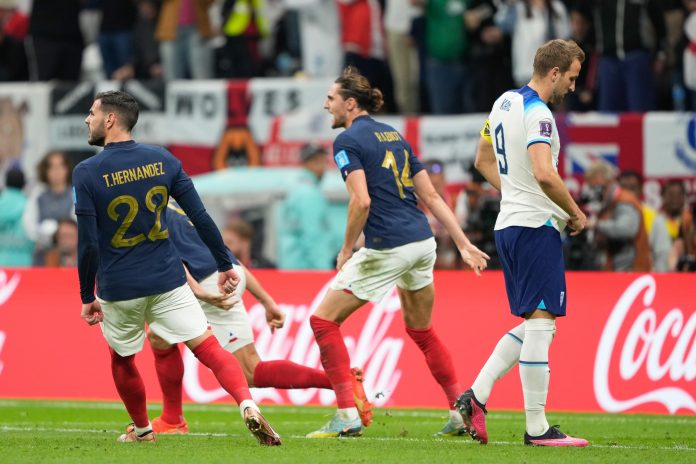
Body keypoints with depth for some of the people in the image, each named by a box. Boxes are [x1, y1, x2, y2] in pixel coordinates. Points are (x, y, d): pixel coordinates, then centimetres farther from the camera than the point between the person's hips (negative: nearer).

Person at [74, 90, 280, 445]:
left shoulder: (86, 173, -11)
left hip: (117, 289, -2)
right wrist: (225, 265, 9)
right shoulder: (162, 159, 0)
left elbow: (88, 243, -12)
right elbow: (200, 217, 0)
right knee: (208, 348, -1)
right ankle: (248, 406, -24)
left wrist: (87, 297, -2)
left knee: (122, 360, 23)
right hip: (167, 281, 2)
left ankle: (142, 429, 36)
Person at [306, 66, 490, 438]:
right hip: (422, 242, 8)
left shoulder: (347, 141, -7)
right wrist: (464, 244, 15)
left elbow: (361, 201, -20)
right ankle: (461, 414, 19)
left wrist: (347, 249, -8)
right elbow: (431, 197, 14)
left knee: (324, 321, 2)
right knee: (421, 331, 25)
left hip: (387, 249, -8)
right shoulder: (394, 136, 16)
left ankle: (347, 417, -6)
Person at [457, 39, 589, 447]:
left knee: (533, 325, 15)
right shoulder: (538, 114, -16)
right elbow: (544, 173, -28)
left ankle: (476, 395, 8)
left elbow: (483, 160, 25)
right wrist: (575, 213, -14)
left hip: (510, 224, 9)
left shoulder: (505, 102, 13)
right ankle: (537, 428, -7)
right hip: (536, 226, -9)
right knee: (540, 324, -7)